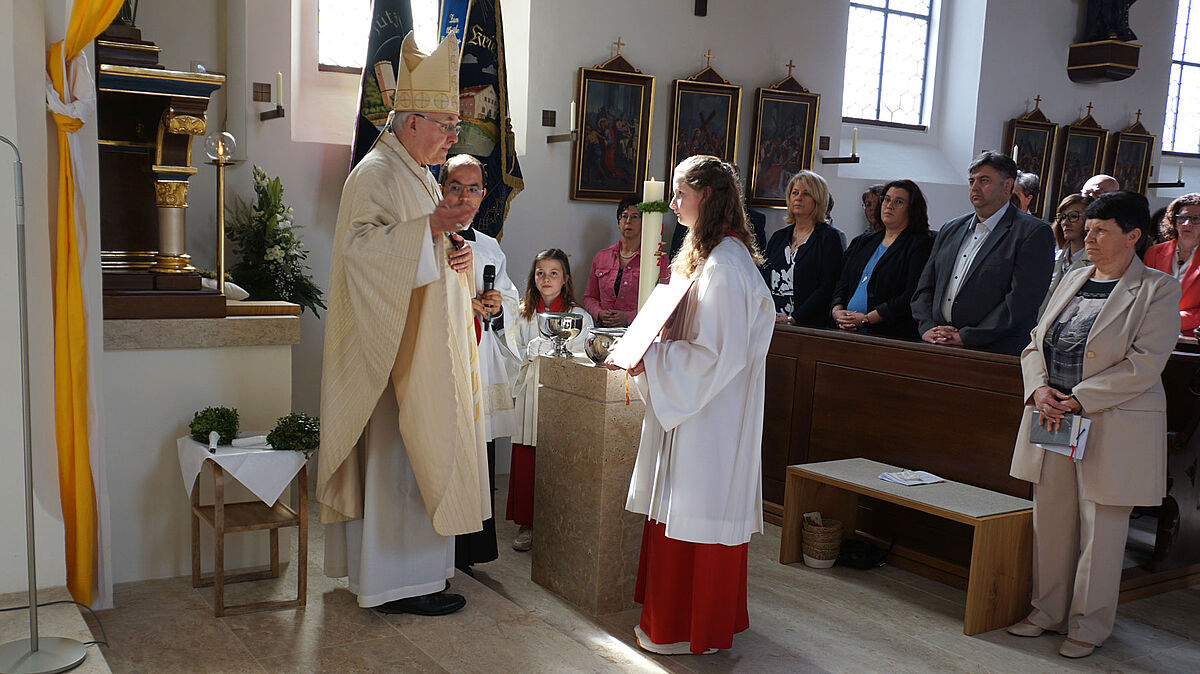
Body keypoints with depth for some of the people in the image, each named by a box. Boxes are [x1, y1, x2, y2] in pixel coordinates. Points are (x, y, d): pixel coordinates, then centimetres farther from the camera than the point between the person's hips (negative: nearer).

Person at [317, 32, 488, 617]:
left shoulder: (420, 177, 19)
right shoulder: (376, 174, -12)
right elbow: (360, 245, -24)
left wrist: (455, 255, 4)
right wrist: (430, 228, -31)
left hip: (424, 345, 10)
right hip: (398, 351, -10)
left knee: (408, 453, 14)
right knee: (402, 456, -5)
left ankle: (379, 565, 25)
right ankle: (400, 582, 4)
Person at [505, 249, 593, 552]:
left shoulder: (579, 316, 2)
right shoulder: (524, 314, 12)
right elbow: (517, 354, 9)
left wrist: (539, 350, -9)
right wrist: (533, 351, -11)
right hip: (530, 393, 3)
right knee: (525, 461, 2)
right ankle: (526, 525, 11)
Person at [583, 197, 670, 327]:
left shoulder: (658, 259, 4)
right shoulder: (601, 257, 16)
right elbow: (589, 297, 22)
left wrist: (628, 317, -12)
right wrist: (599, 314, 0)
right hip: (605, 330, 3)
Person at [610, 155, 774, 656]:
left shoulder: (723, 266, -20)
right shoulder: (706, 254, 13)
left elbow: (719, 354, -24)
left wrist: (652, 360, -18)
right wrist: (654, 349, 9)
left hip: (711, 414, -10)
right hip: (692, 404, 10)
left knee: (697, 508, 0)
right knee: (681, 508, 16)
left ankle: (692, 631, 13)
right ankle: (677, 614, 29)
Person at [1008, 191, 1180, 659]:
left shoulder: (1158, 290, -5)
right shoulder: (1072, 281, 13)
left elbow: (1144, 363, -14)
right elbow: (1035, 344, 13)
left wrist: (1079, 400, -19)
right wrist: (1040, 389, -6)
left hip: (1111, 427, -6)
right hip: (1053, 422, 6)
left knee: (1100, 529, 3)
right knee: (1050, 522, 11)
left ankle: (1088, 625, 17)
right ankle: (1048, 612, 25)